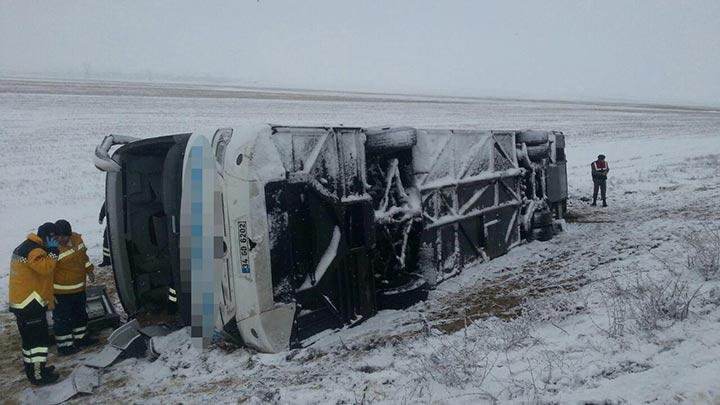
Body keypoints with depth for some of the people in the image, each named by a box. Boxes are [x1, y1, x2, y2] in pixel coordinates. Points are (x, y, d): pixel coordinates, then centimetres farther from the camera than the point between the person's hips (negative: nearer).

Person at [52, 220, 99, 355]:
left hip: (79, 288, 8)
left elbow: (83, 256, 17)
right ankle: (64, 346, 19)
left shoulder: (77, 239, -2)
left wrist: (89, 270, 19)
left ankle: (81, 337, 40)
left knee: (80, 314, 23)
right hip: (61, 292, -8)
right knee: (62, 318, 5)